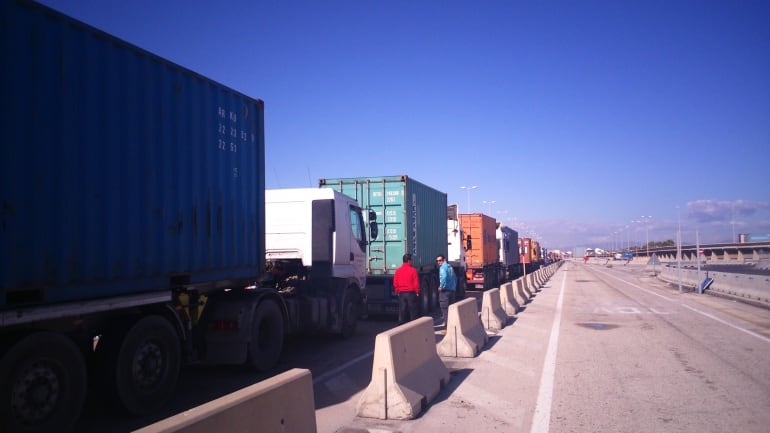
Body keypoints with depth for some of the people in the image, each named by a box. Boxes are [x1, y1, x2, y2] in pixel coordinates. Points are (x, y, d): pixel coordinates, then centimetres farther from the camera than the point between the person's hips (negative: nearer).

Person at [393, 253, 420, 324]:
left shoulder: (398, 270, 1)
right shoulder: (413, 270, -9)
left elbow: (395, 283, 3)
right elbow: (416, 283, -8)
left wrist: (397, 291, 15)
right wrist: (417, 291, 5)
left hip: (401, 293, 3)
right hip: (411, 293, -3)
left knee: (402, 311, 8)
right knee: (412, 311, 5)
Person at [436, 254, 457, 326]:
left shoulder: (443, 267, -9)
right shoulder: (450, 266, 17)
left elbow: (444, 277, -25)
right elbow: (455, 278, 22)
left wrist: (441, 286, -17)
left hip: (445, 290, -9)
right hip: (452, 289, 9)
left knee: (444, 307, -6)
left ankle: (444, 322, -8)